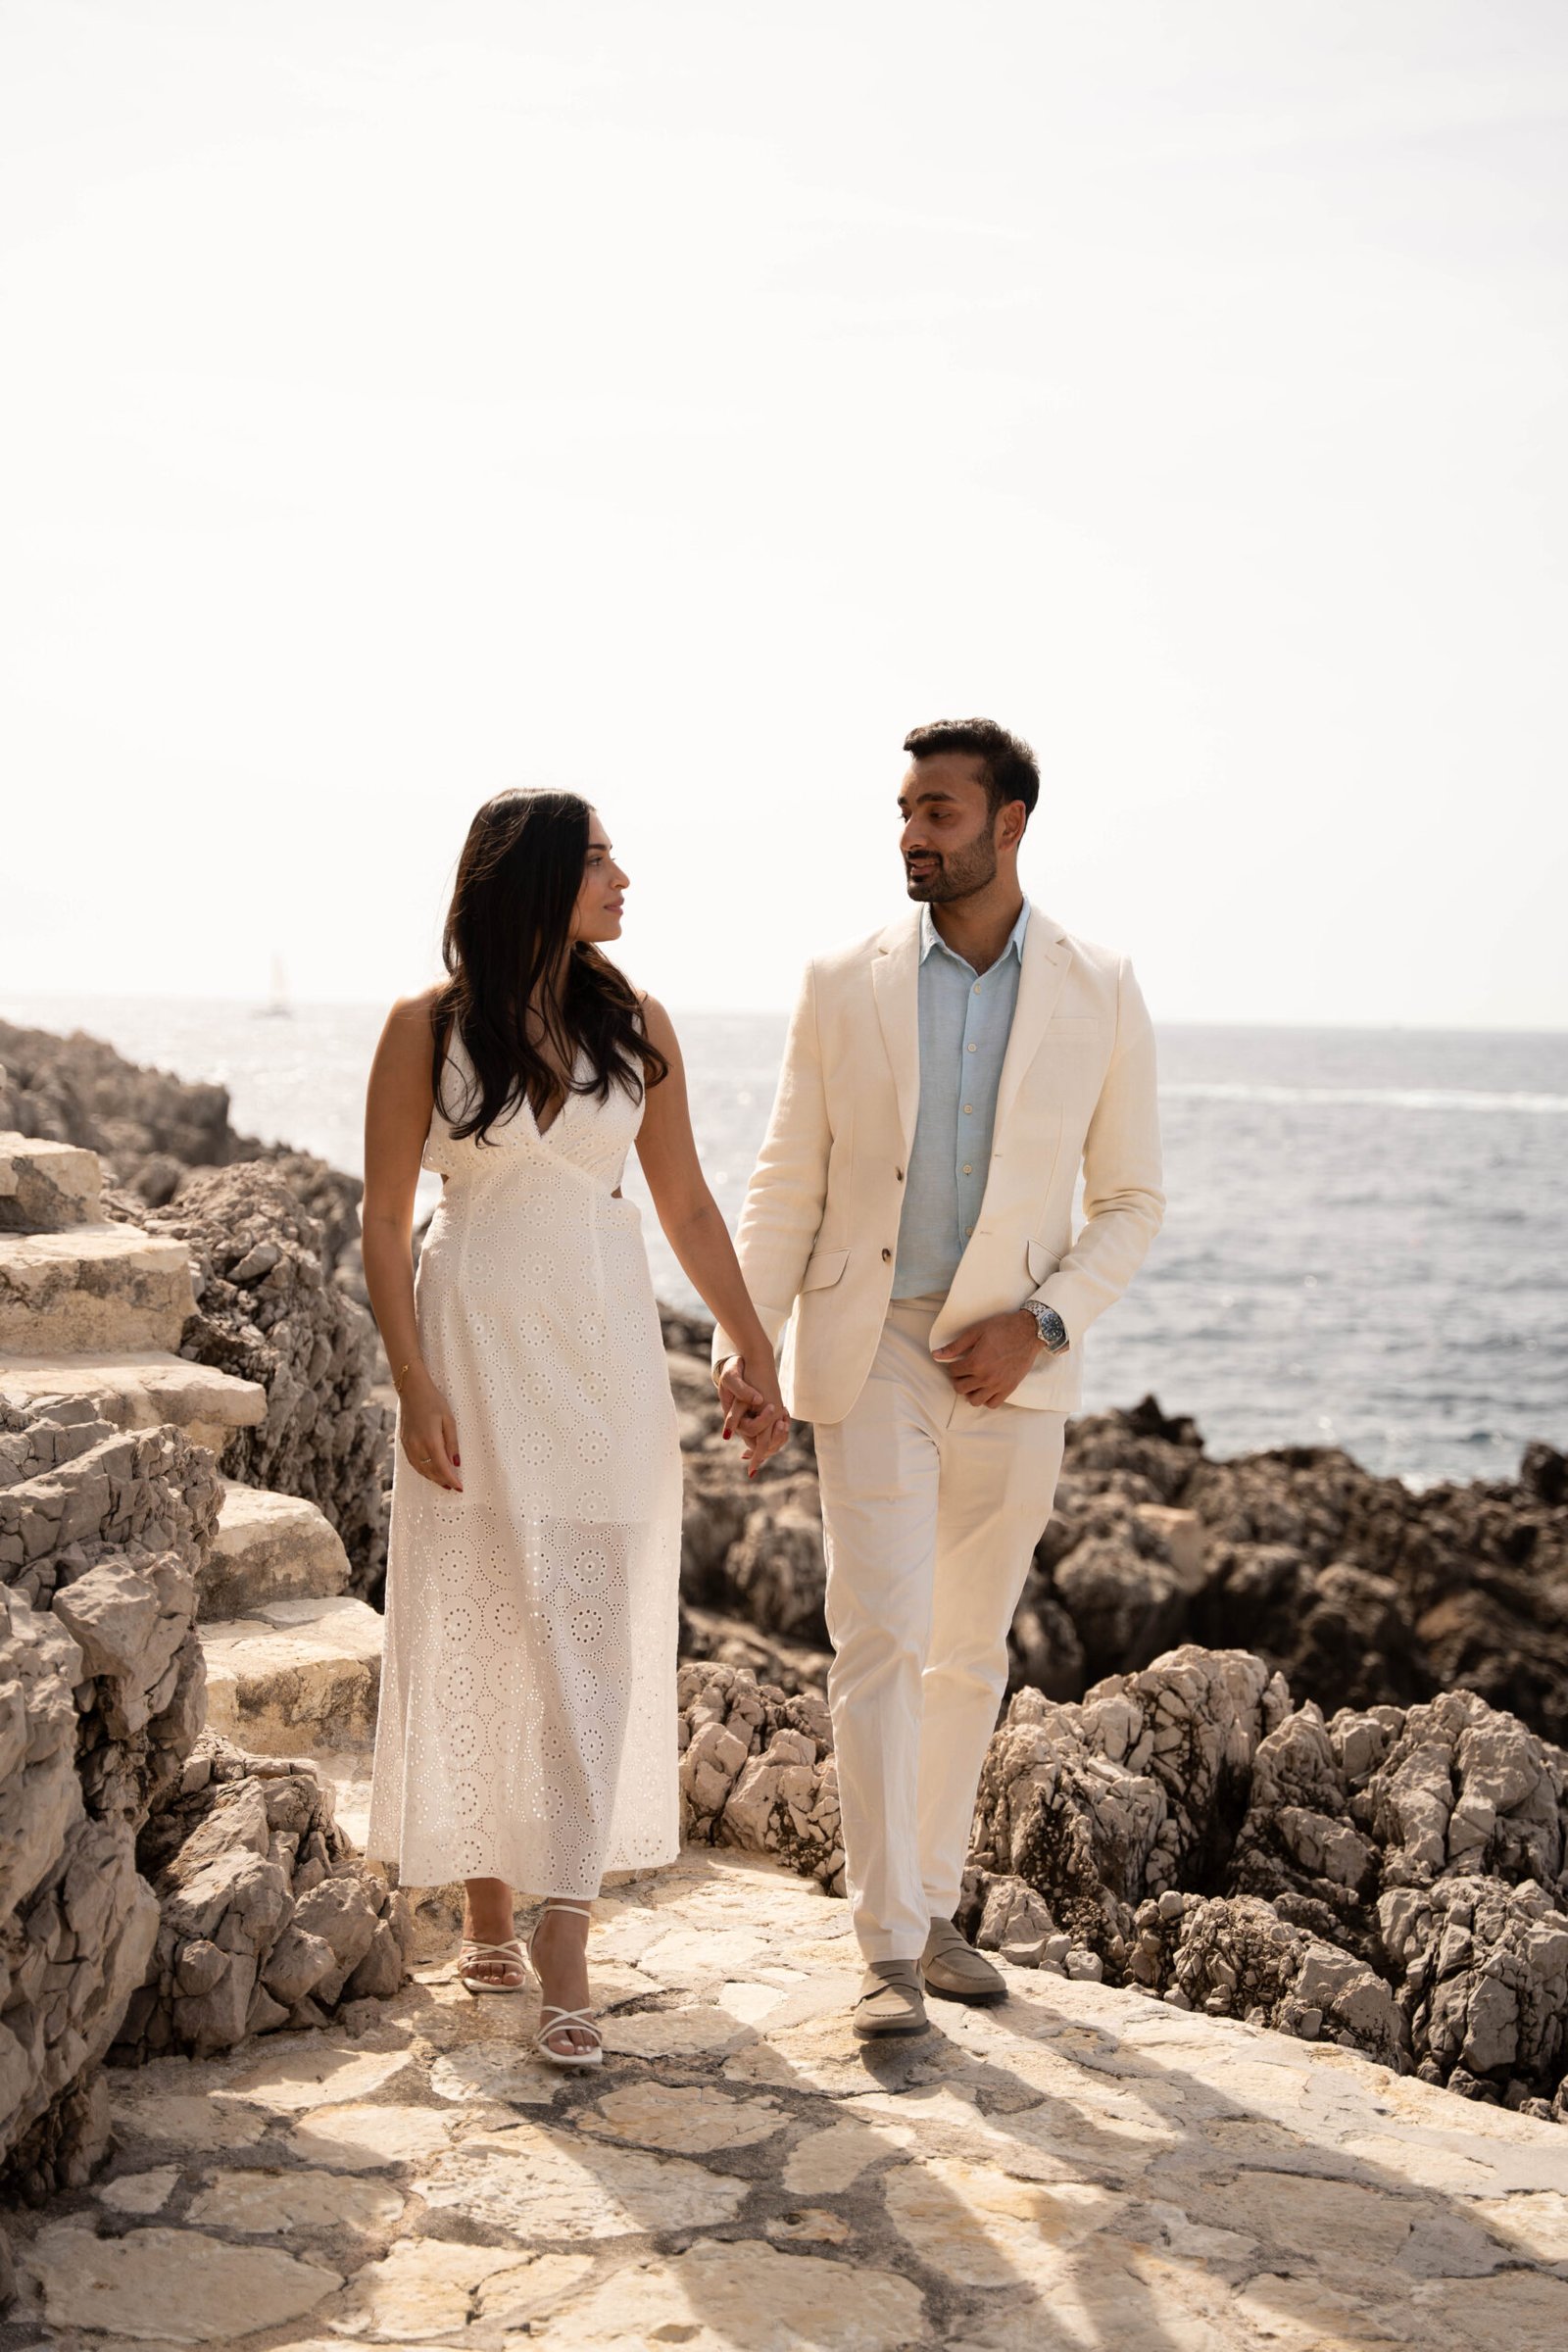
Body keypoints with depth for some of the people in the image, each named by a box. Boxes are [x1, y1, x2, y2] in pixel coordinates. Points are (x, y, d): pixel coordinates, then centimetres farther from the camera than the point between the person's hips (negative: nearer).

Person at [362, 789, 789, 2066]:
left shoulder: (634, 1024, 3)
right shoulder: (428, 1026, -5)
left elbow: (687, 1205, 8)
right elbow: (387, 1220, -3)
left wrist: (757, 1354, 6)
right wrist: (414, 1387, -11)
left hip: (607, 1348, 2)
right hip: (476, 1339, -2)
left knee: (594, 1631, -2)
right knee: (477, 1625, 5)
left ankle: (565, 1927, 2)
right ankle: (486, 1904, 22)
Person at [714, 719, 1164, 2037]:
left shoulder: (1102, 997, -2)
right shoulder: (844, 987, -1)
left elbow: (1130, 1203, 3)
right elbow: (787, 1185, 2)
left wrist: (1040, 1323, -12)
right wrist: (746, 1333, -12)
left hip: (1012, 1364, 2)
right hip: (870, 1349, -1)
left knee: (971, 1650, 12)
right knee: (878, 1639, -9)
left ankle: (934, 1909, 28)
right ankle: (890, 1952, -4)